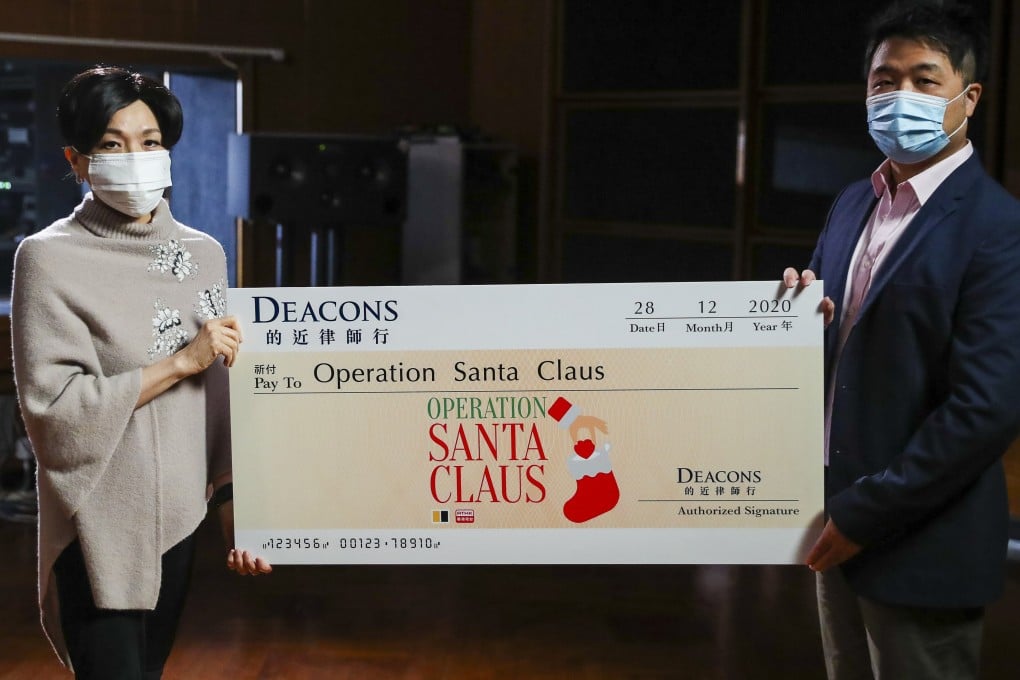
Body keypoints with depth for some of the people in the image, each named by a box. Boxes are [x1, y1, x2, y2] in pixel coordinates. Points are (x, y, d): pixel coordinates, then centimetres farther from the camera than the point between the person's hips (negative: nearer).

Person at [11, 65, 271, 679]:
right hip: (101, 528, -5)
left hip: (180, 518, 5)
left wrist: (233, 497, 2)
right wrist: (182, 360, -16)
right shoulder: (51, 259, -9)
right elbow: (52, 407, -16)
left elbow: (221, 396, 8)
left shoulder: (204, 253, 6)